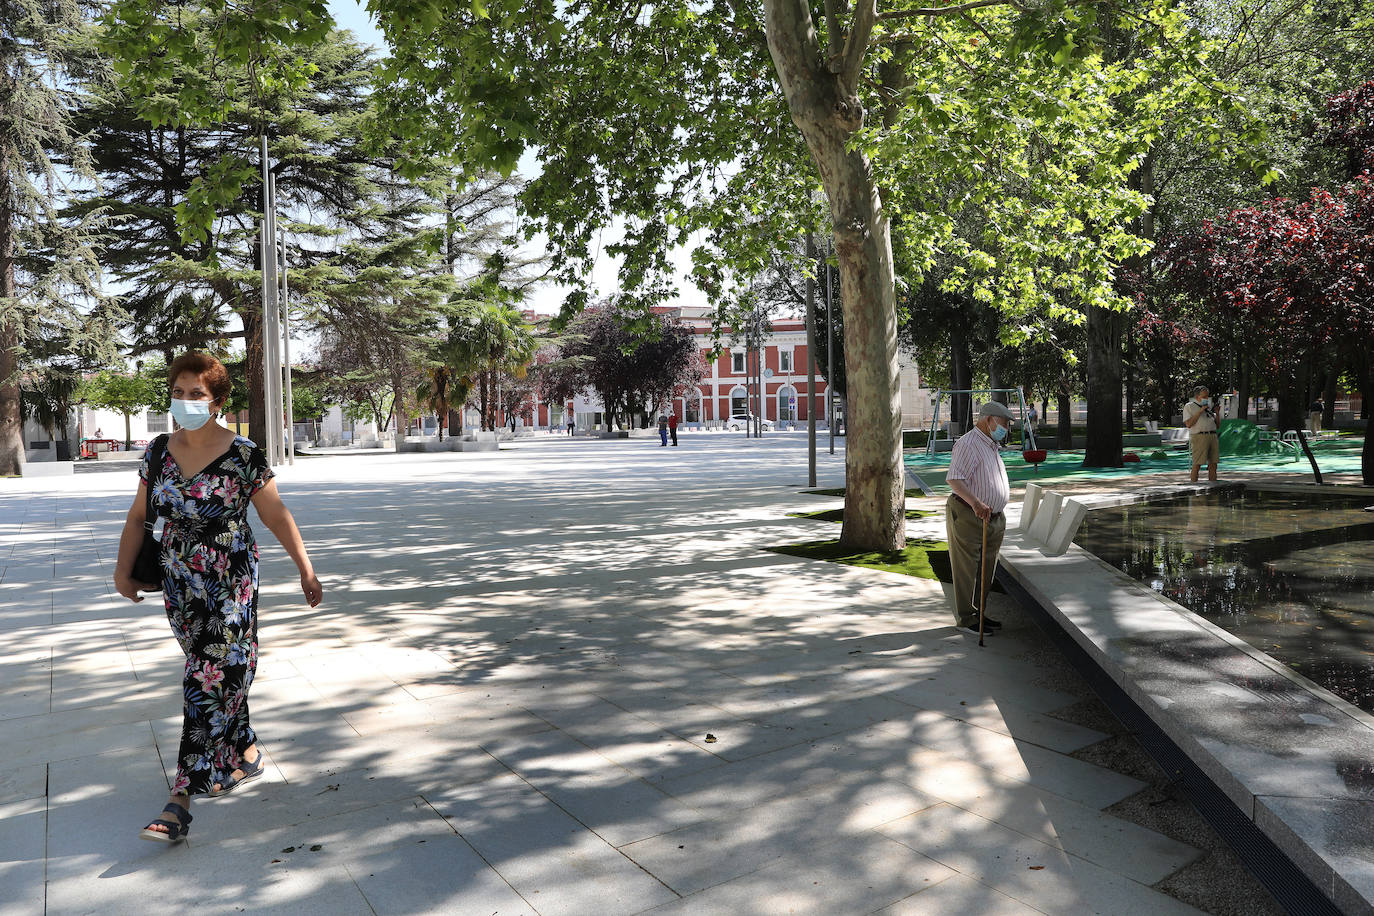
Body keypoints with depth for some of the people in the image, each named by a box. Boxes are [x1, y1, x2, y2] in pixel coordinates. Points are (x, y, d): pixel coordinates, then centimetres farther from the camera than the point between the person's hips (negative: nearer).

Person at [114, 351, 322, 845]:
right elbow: (138, 516, 12)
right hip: (179, 586, 5)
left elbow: (277, 515, -7)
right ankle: (245, 752, 35)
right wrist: (124, 569, 9)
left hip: (230, 585, -5)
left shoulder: (243, 456, -12)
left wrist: (306, 569, -7)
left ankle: (181, 800, -3)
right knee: (222, 672, 16)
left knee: (209, 682, -6)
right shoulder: (159, 452, 3)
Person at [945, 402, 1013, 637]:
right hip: (967, 516, -10)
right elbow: (954, 479, -27)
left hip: (993, 517, 10)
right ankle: (966, 619, 5)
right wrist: (975, 503, -40)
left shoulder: (991, 445, 18)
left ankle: (978, 612, 26)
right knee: (967, 569, -2)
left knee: (987, 570, 14)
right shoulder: (967, 444, -15)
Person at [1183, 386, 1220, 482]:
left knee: (1213, 464, 4)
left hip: (1213, 436, 6)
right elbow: (1188, 424, -10)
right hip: (1199, 437, -6)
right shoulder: (1189, 406, 4)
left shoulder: (1208, 407, 22)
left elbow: (1217, 425, 20)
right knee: (1197, 464, -11)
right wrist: (1200, 411, -10)